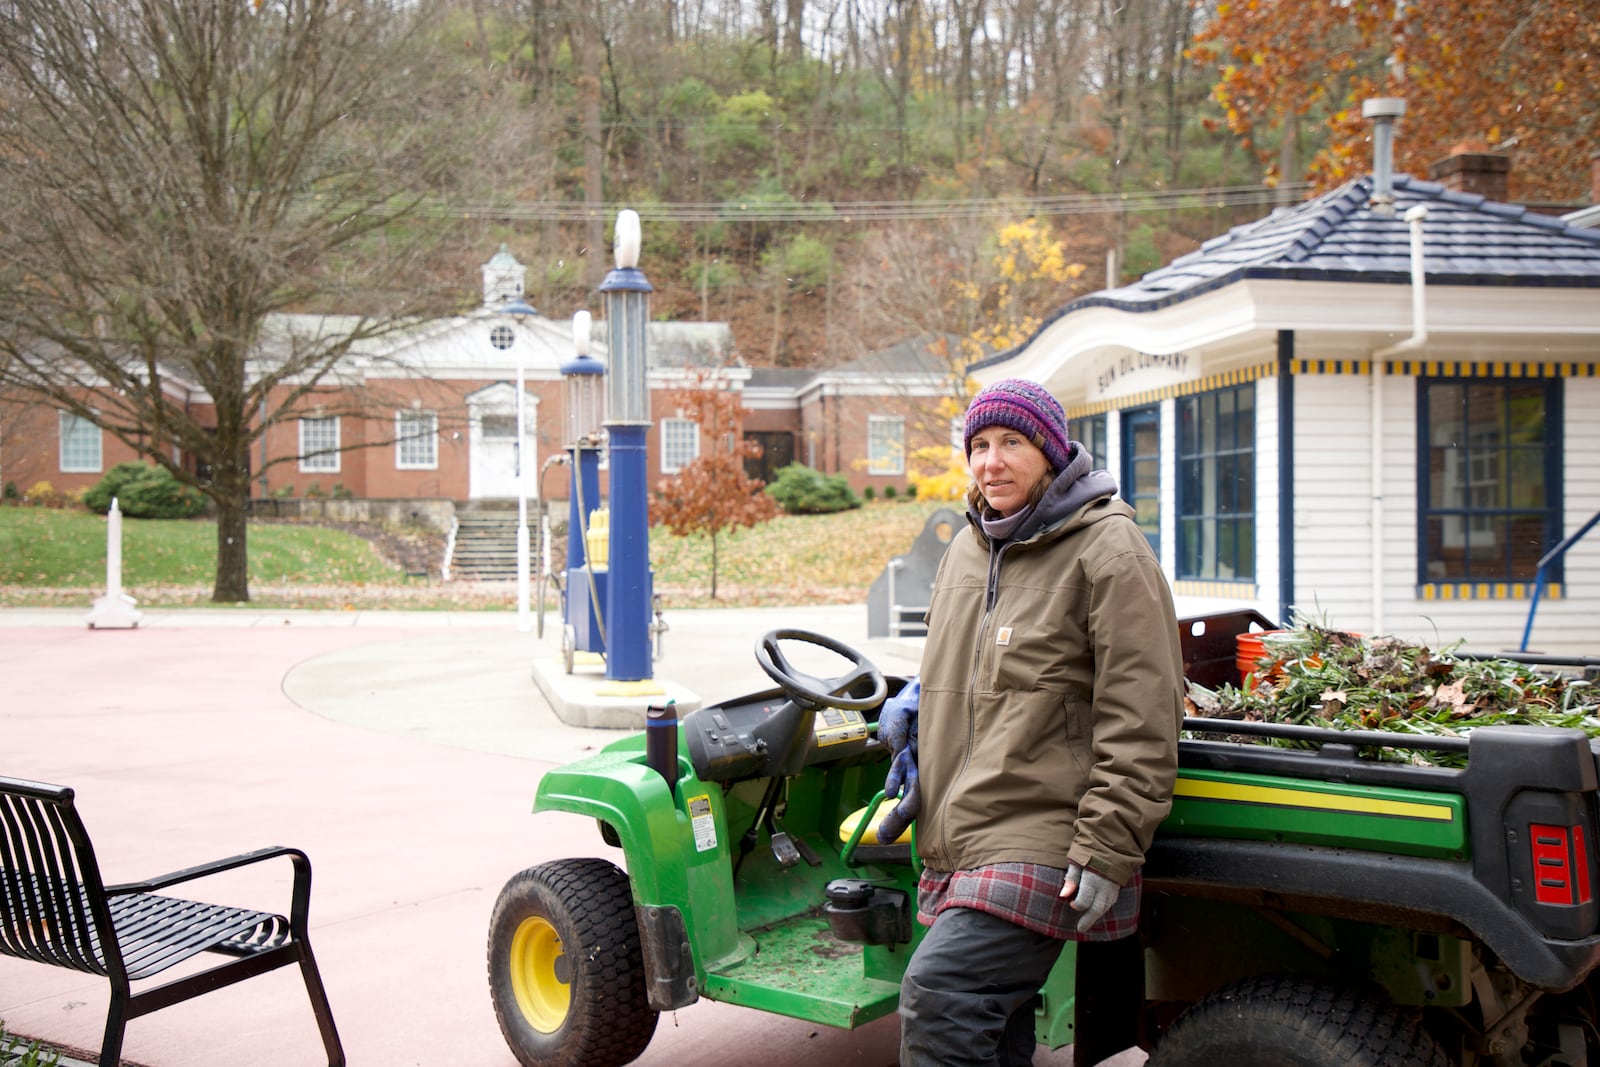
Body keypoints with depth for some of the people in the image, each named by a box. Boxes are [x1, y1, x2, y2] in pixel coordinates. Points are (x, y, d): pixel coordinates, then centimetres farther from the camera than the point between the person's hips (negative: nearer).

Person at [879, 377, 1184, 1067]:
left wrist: (1107, 852, -17)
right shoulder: (967, 549, 16)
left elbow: (1140, 721, -13)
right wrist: (918, 701, 14)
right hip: (958, 842, 8)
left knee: (938, 993, -20)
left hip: (1042, 845, -8)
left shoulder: (1108, 550, -8)